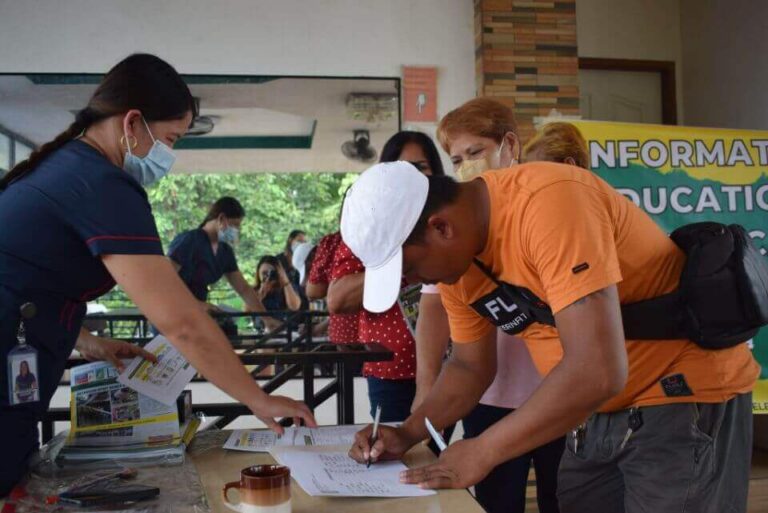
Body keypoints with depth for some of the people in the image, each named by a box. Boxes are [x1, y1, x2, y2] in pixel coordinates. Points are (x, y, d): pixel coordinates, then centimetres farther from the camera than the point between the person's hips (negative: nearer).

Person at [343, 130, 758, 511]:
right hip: (602, 407, 7)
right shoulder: (455, 257, -4)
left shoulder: (546, 203, -30)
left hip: (686, 395, -7)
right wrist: (407, 434, -6)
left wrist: (481, 453, -25)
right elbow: (470, 366, 10)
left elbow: (598, 370, -35)